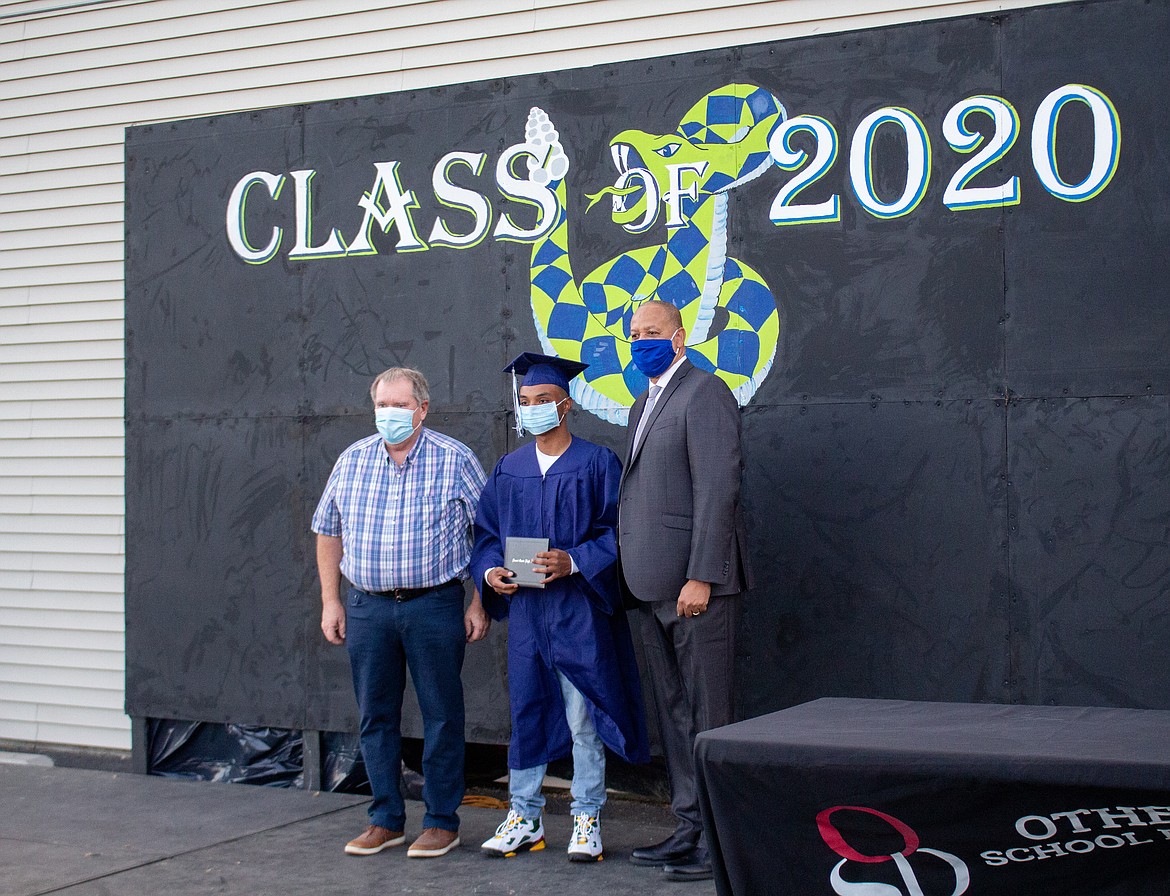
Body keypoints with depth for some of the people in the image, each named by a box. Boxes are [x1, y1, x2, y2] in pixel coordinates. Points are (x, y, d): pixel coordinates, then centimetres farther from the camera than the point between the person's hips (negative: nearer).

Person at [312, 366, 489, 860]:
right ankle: (386, 819, 21)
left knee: (441, 715, 2)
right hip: (367, 606, 4)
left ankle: (441, 821, 12)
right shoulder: (352, 460, 8)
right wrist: (330, 601, 9)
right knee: (376, 716, 9)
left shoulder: (454, 459, -3)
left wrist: (480, 605, -5)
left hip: (434, 605, -4)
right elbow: (329, 532, 15)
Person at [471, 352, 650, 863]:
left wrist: (573, 562, -20)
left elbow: (616, 531, -7)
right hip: (524, 610, 4)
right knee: (526, 711, 10)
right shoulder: (508, 471, 12)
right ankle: (525, 819, 20)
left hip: (578, 609, -4)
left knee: (582, 716, 0)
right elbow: (486, 533, 14)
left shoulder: (597, 464, -2)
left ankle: (587, 820, 11)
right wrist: (490, 572, -6)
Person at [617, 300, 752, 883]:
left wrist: (700, 577, -22)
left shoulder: (704, 393, -9)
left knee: (708, 714, -4)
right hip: (652, 587, 10)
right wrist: (632, 573, 15)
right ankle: (690, 827, 22)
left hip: (695, 581, -9)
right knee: (673, 714, 14)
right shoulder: (645, 404, 20)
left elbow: (717, 490, -17)